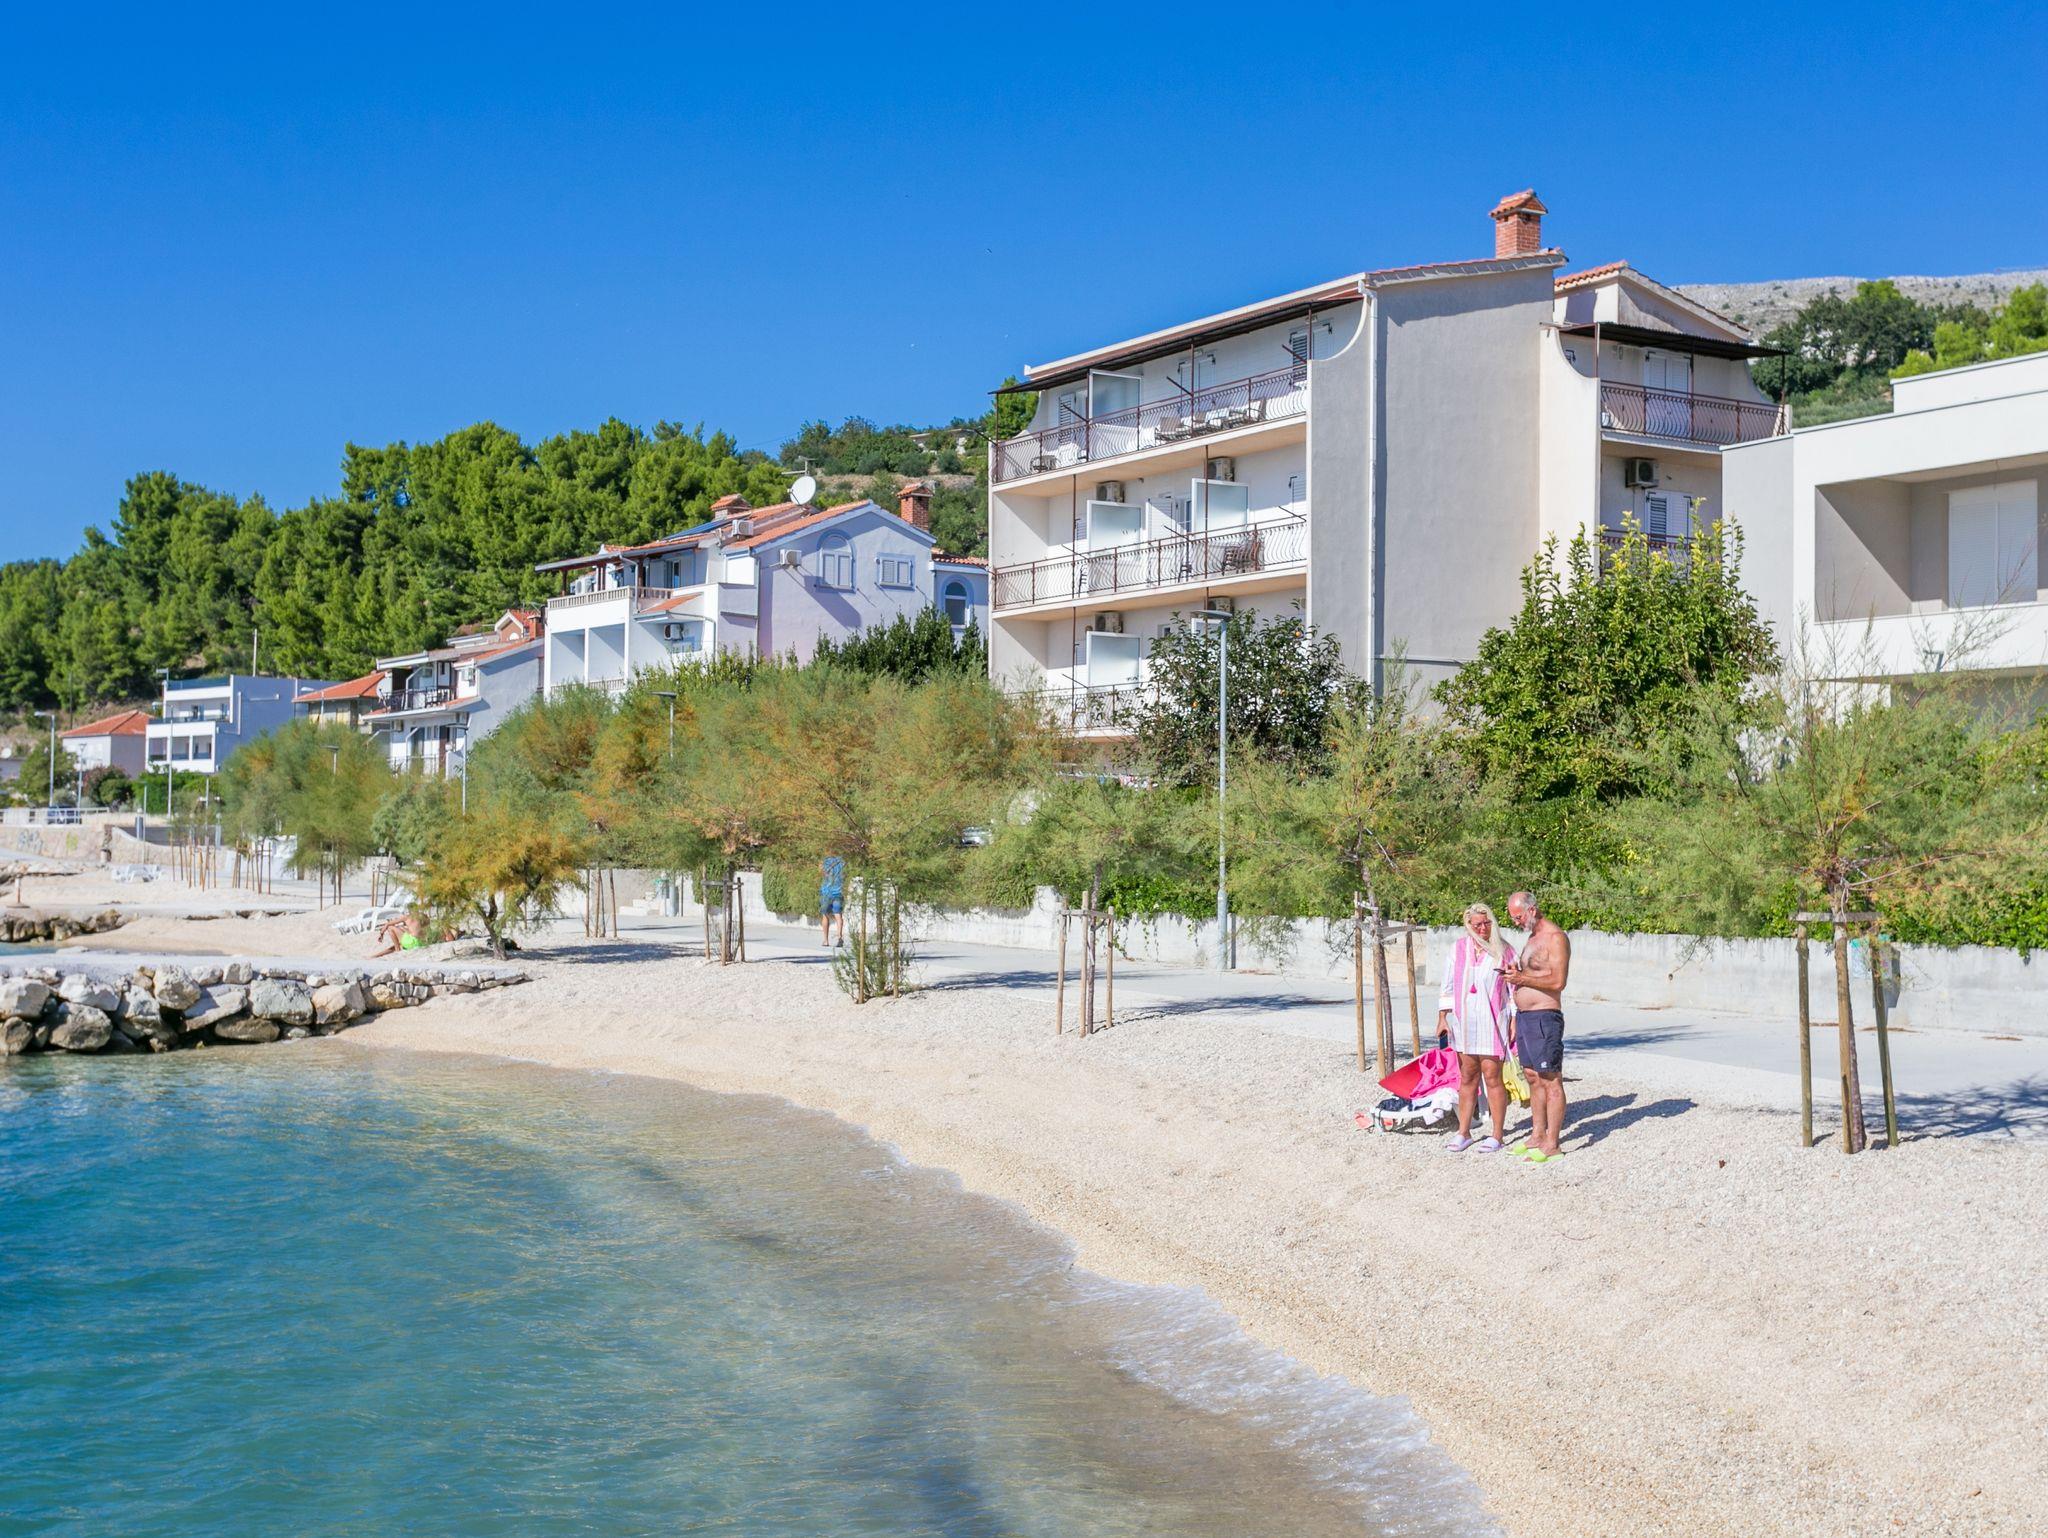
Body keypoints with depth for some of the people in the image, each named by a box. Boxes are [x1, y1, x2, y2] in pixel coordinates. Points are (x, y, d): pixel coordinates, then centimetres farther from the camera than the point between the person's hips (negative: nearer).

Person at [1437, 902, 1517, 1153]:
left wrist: (1514, 1020, -2)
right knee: (1467, 1078, 10)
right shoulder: (1458, 948, 7)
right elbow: (1448, 985, 10)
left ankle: (1498, 1135, 4)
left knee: (1492, 1077, -4)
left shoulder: (1504, 951, 0)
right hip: (1463, 1021, 3)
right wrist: (1442, 1017, 5)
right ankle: (1463, 1132, 17)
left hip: (1491, 1021, -3)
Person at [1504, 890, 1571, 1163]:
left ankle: (1551, 1145, -5)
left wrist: (1522, 978, -16)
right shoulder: (1532, 938, 19)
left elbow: (1558, 981, -19)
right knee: (1533, 1078, 13)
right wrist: (1516, 974, 10)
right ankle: (1537, 1135, 21)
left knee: (1550, 1081, -6)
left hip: (1544, 1017, -10)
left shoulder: (1555, 938, -12)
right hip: (1524, 1015, 10)